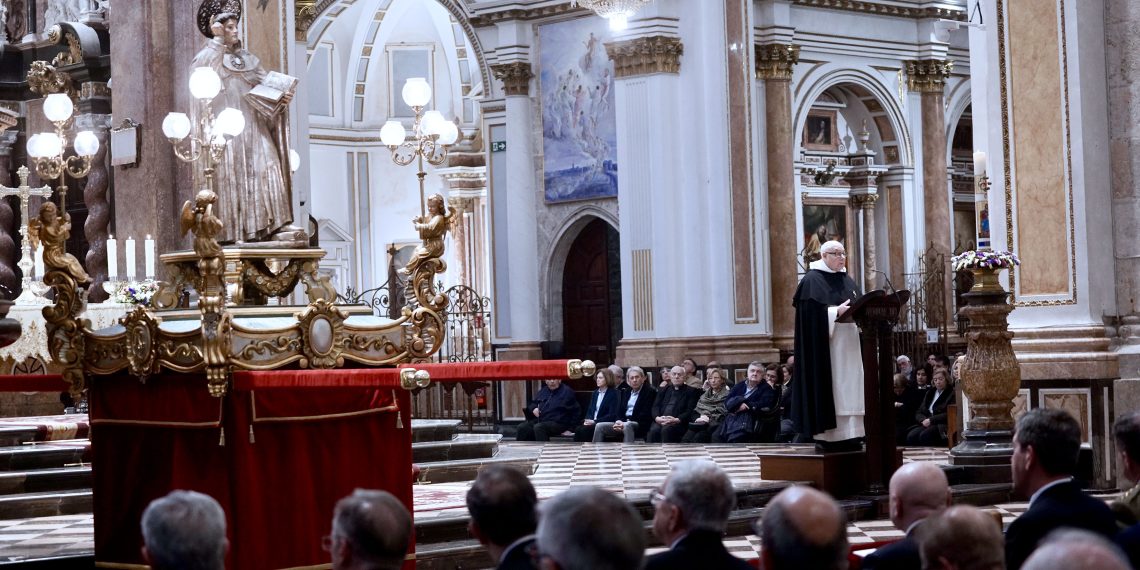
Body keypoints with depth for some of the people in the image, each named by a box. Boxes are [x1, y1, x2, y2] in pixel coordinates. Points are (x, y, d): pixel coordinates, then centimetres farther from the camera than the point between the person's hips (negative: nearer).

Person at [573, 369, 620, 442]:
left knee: (584, 430, -31)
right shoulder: (595, 393, 20)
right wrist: (588, 420, -5)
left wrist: (595, 421, -17)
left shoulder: (614, 393, -2)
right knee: (578, 429, -25)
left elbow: (612, 415, -10)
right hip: (592, 422, 6)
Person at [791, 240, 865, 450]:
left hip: (848, 344, 8)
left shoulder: (847, 280, 18)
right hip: (825, 343, -8)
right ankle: (827, 434, -6)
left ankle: (848, 435, 6)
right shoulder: (813, 280, -6)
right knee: (828, 387, -9)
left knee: (849, 387, 5)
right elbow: (812, 311, -15)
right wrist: (837, 311, -23)